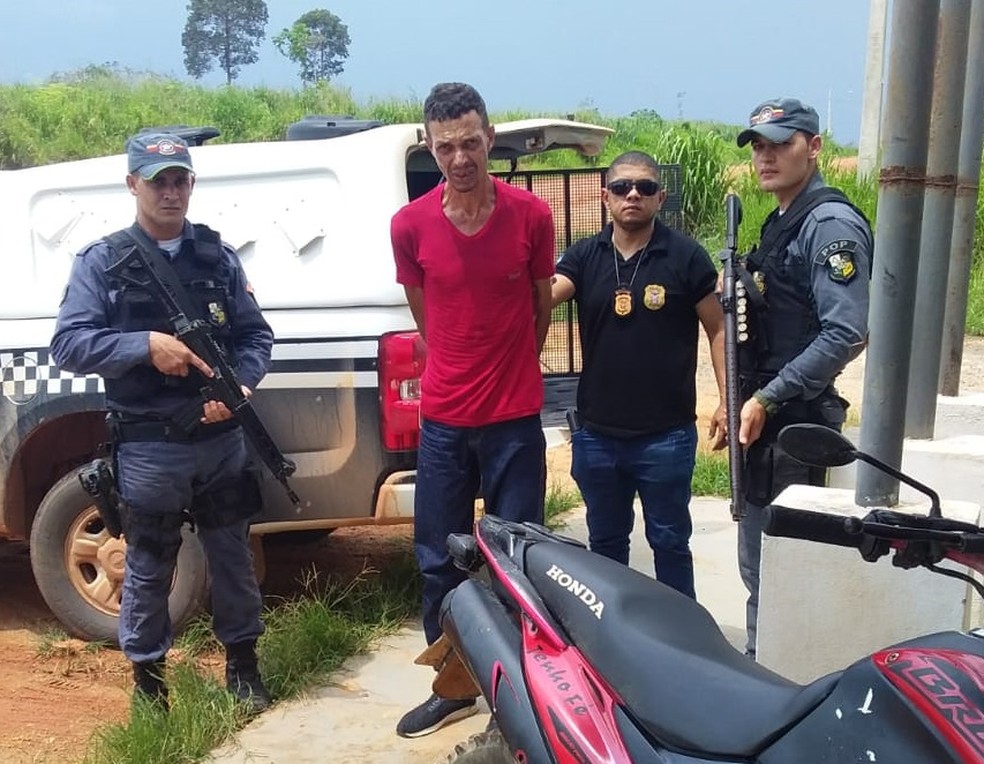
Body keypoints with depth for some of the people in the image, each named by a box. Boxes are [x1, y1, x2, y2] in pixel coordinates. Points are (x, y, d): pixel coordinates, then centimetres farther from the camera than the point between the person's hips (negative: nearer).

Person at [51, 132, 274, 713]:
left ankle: (242, 661, 33)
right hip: (148, 448, -2)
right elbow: (68, 344, -9)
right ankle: (148, 675, 29)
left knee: (232, 554, 15)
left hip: (223, 439, 3)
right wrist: (146, 345, -22)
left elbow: (256, 335, 4)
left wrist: (241, 386, -15)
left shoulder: (219, 256, 5)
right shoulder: (102, 261, -2)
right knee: (149, 567, 11)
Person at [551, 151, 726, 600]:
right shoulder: (584, 256, 4)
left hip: (666, 435, -3)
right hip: (595, 433, 3)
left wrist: (727, 401, -7)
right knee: (605, 542, 18)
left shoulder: (686, 256, -4)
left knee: (669, 541, 11)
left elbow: (718, 328, 0)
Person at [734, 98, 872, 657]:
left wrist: (767, 399, -21)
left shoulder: (832, 223, -13)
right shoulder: (780, 223, 16)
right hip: (767, 419, 10)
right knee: (758, 565, 18)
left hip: (796, 421, -10)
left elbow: (845, 335, -22)